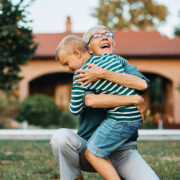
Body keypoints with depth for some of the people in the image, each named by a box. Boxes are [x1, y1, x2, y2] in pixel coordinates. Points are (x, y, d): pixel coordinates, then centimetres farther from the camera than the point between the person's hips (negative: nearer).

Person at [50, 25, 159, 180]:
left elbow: (142, 84, -18)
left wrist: (103, 74, -24)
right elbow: (91, 100, -23)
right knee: (61, 136, -31)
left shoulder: (125, 68, 8)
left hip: (122, 151, 1)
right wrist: (135, 99, -23)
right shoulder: (83, 76, 1)